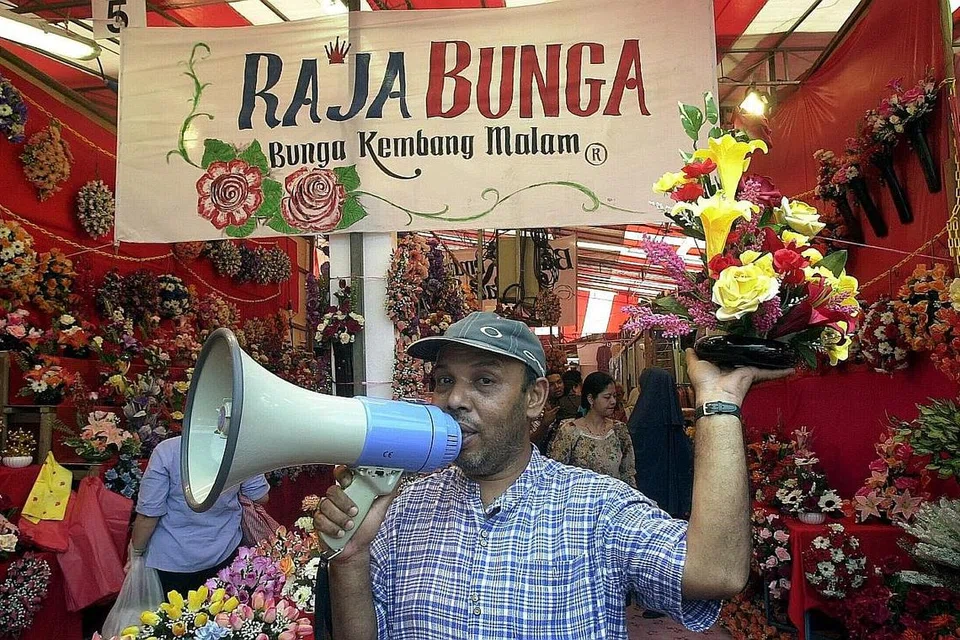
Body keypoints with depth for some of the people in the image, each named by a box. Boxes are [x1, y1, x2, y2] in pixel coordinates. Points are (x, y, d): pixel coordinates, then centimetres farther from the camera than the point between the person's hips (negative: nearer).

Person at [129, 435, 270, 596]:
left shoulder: (166, 451, -23)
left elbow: (148, 514, -16)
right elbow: (261, 497, -3)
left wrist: (136, 551, 1)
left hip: (174, 558, -2)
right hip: (225, 553, 2)